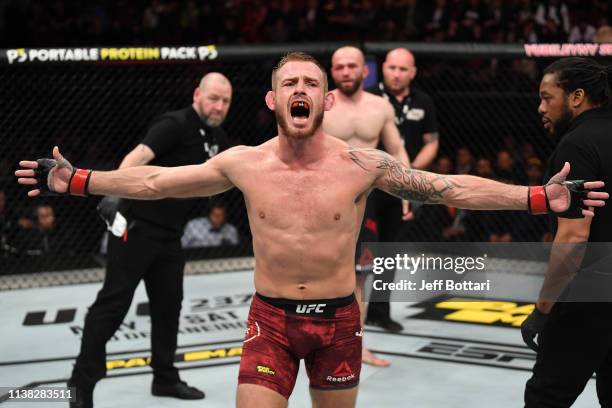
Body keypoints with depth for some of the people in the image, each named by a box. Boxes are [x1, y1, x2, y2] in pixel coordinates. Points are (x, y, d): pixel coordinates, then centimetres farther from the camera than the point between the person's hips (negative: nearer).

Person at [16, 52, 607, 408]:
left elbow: (452, 188, -8)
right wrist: (75, 181, 3)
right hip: (270, 318, 0)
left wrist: (543, 198, -14)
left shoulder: (363, 165, -9)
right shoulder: (243, 164, -5)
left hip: (338, 319, 0)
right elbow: (154, 181, 4)